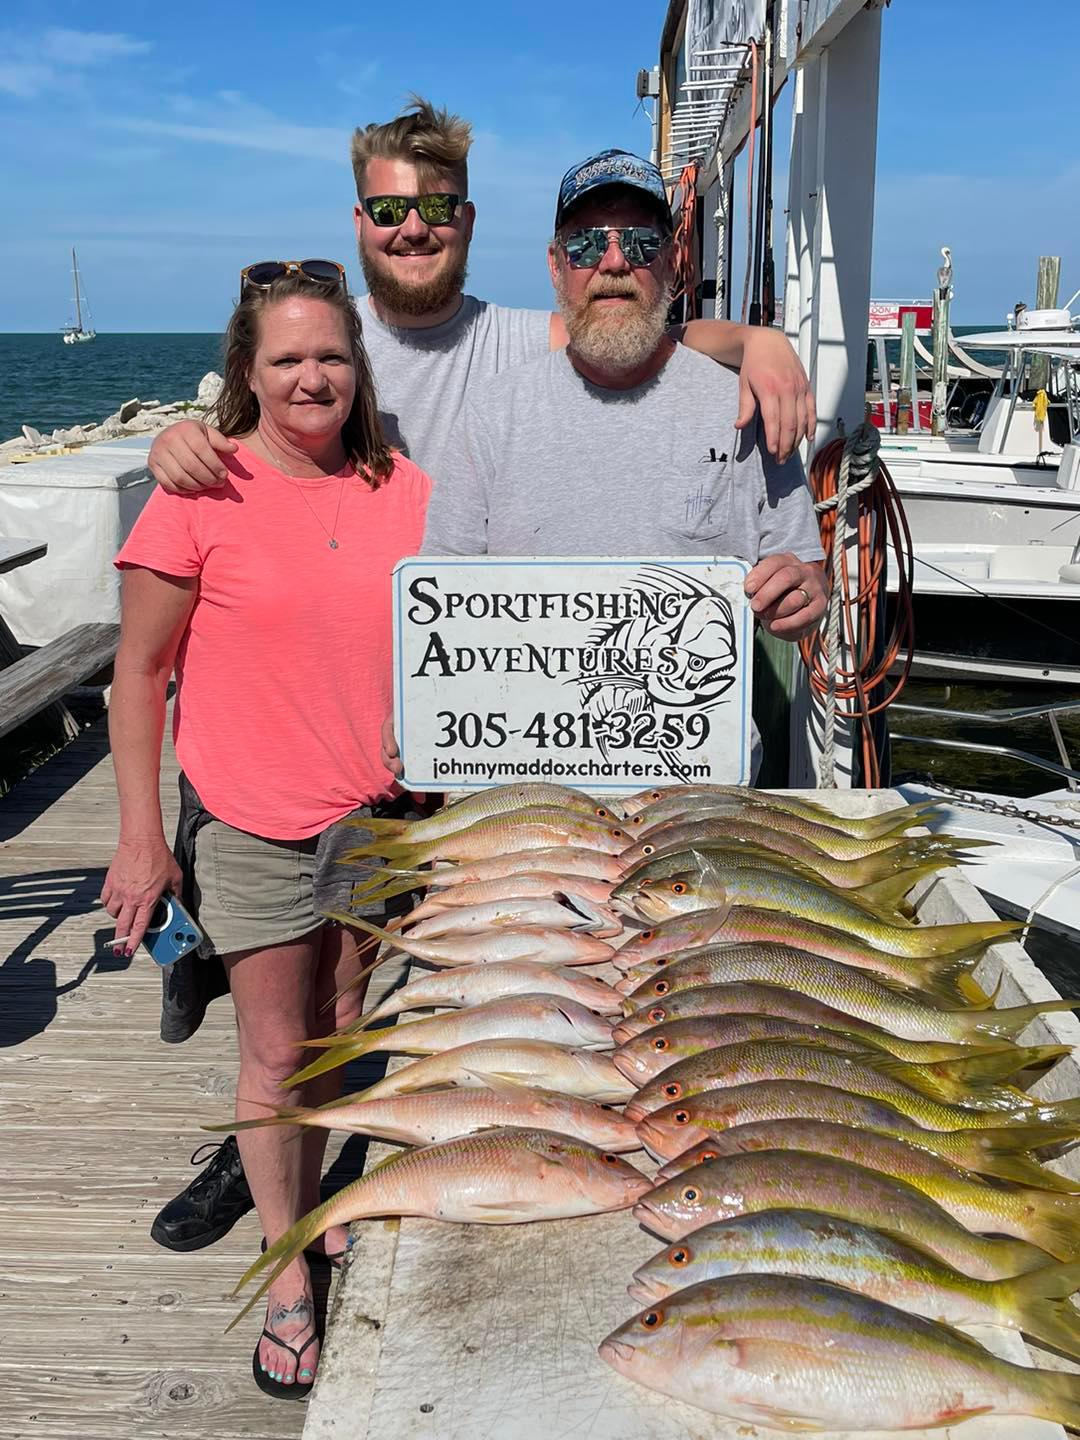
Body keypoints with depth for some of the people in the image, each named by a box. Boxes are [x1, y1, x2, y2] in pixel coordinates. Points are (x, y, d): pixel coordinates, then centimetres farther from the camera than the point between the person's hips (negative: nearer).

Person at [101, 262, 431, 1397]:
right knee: (276, 1052, 8)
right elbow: (139, 671, -7)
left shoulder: (402, 490, -1)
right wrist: (141, 836, -8)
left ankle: (310, 1207, 42)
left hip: (375, 813, 4)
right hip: (251, 821, -3)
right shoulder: (202, 494, -12)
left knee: (338, 1037, 18)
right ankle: (288, 1272, 28)